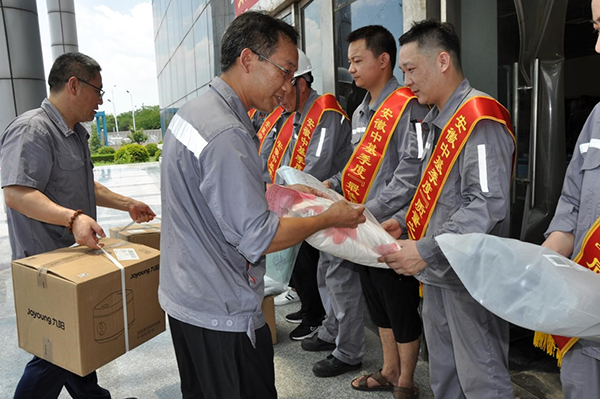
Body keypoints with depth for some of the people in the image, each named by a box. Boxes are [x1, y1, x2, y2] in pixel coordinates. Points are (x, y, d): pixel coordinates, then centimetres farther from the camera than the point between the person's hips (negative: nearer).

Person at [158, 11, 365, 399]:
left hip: (183, 296, 10)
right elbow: (258, 239, -24)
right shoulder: (227, 135, -26)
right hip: (223, 313, -10)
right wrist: (329, 218, -11)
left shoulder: (191, 110, 7)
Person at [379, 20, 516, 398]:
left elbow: (489, 205, -25)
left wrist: (427, 250, -29)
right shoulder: (439, 120, 14)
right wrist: (403, 220, 8)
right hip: (438, 273, 9)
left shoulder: (481, 119, -17)